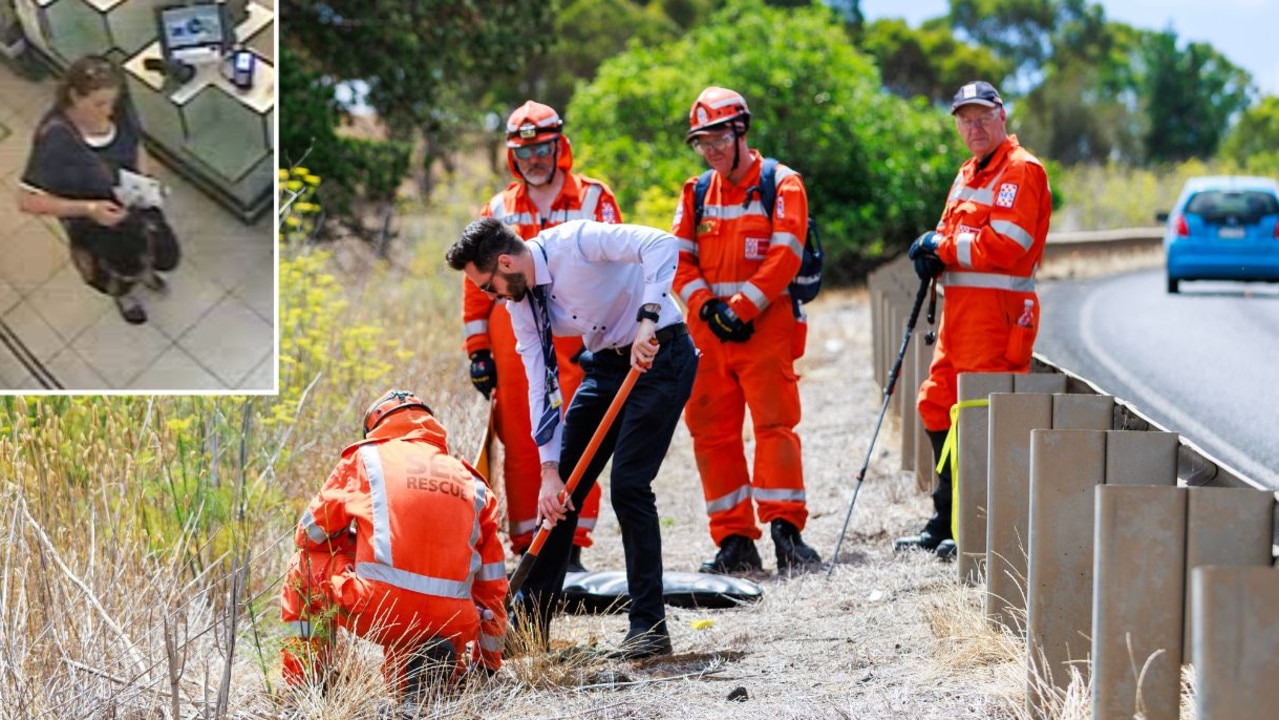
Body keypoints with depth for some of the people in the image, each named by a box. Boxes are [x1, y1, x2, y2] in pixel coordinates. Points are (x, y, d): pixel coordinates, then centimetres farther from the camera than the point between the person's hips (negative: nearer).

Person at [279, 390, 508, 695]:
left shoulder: (366, 459, 14)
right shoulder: (471, 481, 24)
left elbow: (311, 534, 19)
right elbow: (492, 581, 25)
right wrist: (489, 661, 34)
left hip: (376, 609, -3)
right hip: (449, 622, 3)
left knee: (305, 567, 25)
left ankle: (302, 684, 15)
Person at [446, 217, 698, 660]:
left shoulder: (574, 242, -24)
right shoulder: (519, 302, -2)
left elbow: (661, 246, -34)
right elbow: (541, 386, -1)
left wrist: (647, 320, -42)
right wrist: (549, 469, -7)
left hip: (660, 354, -8)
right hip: (606, 364, 8)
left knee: (628, 485, -15)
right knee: (560, 489, 4)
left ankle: (649, 628, -8)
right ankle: (530, 621, 13)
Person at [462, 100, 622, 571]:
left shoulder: (593, 200, 5)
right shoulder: (499, 210, 14)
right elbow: (477, 283, 15)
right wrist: (478, 351, 9)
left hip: (574, 338, -3)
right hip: (514, 344, 3)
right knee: (520, 445, 2)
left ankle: (571, 548, -3)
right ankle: (526, 548, 7)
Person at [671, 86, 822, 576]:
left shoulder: (781, 185, 0)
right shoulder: (696, 193, 16)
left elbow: (784, 256, -10)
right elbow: (680, 260, 9)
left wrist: (742, 307, -15)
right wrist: (707, 307, -8)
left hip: (764, 327, -5)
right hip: (708, 330, 5)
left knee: (774, 422, -13)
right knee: (712, 432, 3)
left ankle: (785, 530, -14)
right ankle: (734, 540, 7)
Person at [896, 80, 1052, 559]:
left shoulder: (1021, 170, -9)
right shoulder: (968, 174, 21)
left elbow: (1003, 245, -19)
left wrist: (942, 246, -10)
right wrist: (933, 256, -1)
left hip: (997, 307, -10)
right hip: (959, 305, 10)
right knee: (938, 406, 13)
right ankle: (945, 523, 22)